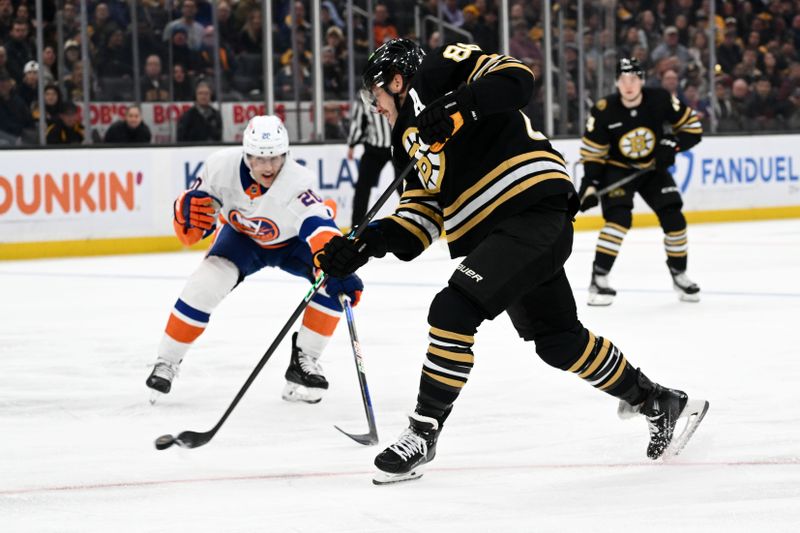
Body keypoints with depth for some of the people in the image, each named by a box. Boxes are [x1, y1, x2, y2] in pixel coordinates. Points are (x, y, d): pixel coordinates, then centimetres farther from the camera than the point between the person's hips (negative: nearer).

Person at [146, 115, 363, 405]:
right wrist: (188, 210, -40)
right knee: (205, 283, -21)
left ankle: (304, 360, -10)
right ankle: (166, 361, -3)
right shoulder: (222, 167, -30)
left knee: (333, 283, -26)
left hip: (292, 241, -1)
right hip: (241, 235, 1)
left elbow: (320, 230, -57)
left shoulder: (295, 182, -41)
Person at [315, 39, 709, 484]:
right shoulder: (411, 136, 25)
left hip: (534, 209, -10)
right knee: (559, 340, 15)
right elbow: (421, 217, 17)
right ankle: (659, 403, 30)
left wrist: (460, 106, -28)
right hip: (503, 233, 10)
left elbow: (515, 78, -15)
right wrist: (363, 246, 6)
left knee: (454, 311, -18)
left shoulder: (438, 74, 0)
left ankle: (424, 433, -11)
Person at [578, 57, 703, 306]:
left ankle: (679, 274, 16)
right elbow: (592, 151, -11)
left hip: (653, 168, 3)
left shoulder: (660, 100, -18)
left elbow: (692, 125, -7)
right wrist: (590, 183, -21)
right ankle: (599, 278, -20)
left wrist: (672, 145, -21)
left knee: (673, 218, -6)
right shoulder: (604, 111, -20)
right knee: (619, 217, -24)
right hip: (617, 170, -3)